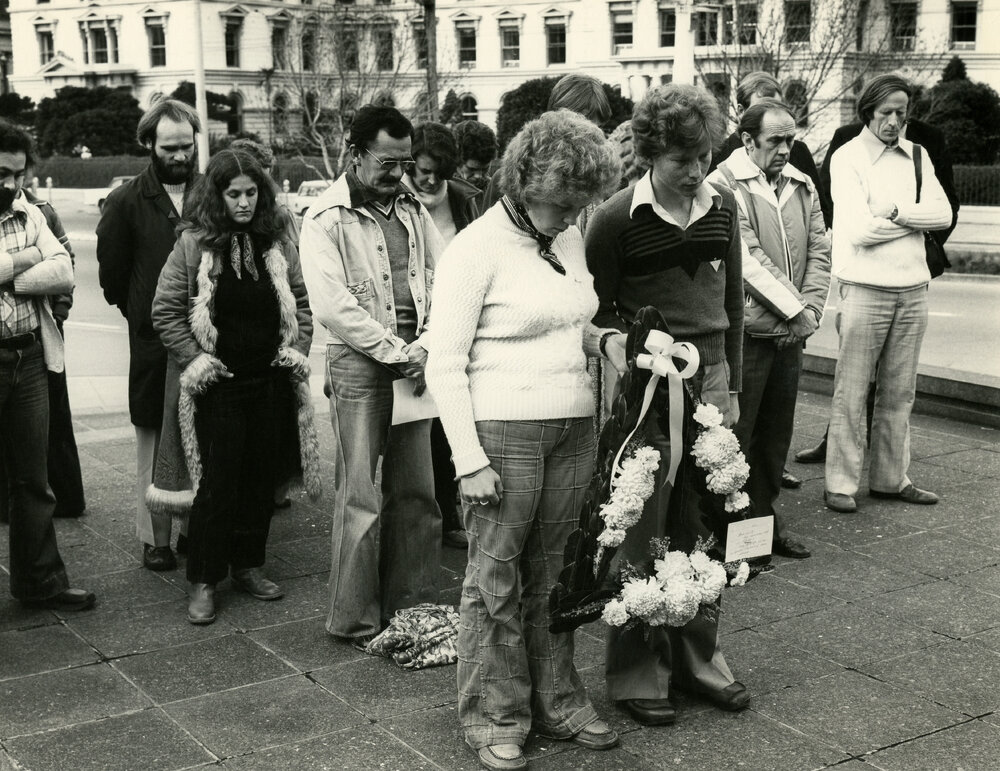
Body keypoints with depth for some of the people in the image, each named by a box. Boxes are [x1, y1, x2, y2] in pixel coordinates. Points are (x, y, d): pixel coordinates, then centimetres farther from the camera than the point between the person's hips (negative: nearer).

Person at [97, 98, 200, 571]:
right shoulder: (126, 202, 1)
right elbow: (111, 275, 7)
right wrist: (143, 316, 8)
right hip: (152, 342, -1)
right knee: (155, 443, 6)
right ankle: (155, 538, 15)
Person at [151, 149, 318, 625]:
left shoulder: (277, 242, 5)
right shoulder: (195, 243, -7)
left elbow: (302, 301, 14)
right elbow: (165, 312, -5)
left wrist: (297, 350, 3)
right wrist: (196, 361, -9)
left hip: (270, 379, 4)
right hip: (218, 383, -4)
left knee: (261, 475, 10)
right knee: (218, 480, -3)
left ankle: (247, 566, 24)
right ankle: (203, 581, 7)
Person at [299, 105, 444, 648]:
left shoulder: (412, 208, 13)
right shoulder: (326, 218, -4)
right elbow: (332, 305, -14)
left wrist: (425, 348, -8)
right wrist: (397, 352, -14)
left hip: (413, 363, 6)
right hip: (359, 364, -5)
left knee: (417, 492, 9)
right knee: (359, 497, -2)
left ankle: (413, 607, 22)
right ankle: (354, 621, 10)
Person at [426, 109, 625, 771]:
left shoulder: (569, 238, 11)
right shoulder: (475, 249, -10)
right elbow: (445, 365, -11)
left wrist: (604, 338, 4)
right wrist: (470, 461, -15)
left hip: (574, 429, 6)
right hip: (503, 433, -6)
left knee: (552, 570, 13)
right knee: (497, 577, 3)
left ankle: (555, 701, 26)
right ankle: (495, 716, 17)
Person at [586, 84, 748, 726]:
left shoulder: (723, 205, 6)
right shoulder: (616, 219, -9)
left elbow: (733, 298, 13)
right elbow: (596, 312, -1)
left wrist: (733, 384, 12)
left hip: (711, 380, 5)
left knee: (703, 528, 10)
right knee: (642, 533, 2)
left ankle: (698, 656, 25)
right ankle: (637, 672, 14)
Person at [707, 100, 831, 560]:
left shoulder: (802, 186, 11)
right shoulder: (723, 186, -9)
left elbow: (818, 252, 10)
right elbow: (749, 259, -15)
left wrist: (811, 310, -3)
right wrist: (796, 309, -13)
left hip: (790, 333, 6)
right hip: (744, 332, -6)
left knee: (776, 432, 14)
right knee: (735, 434, 0)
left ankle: (765, 518, 26)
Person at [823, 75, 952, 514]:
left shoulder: (916, 156, 12)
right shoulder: (847, 158, -4)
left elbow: (944, 214, 0)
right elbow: (860, 230, -15)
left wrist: (897, 211, -12)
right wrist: (918, 218, -4)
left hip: (913, 289, 5)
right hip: (865, 289, -5)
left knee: (899, 393, 11)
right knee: (850, 394, -1)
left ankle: (890, 479, 20)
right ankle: (840, 484, 6)